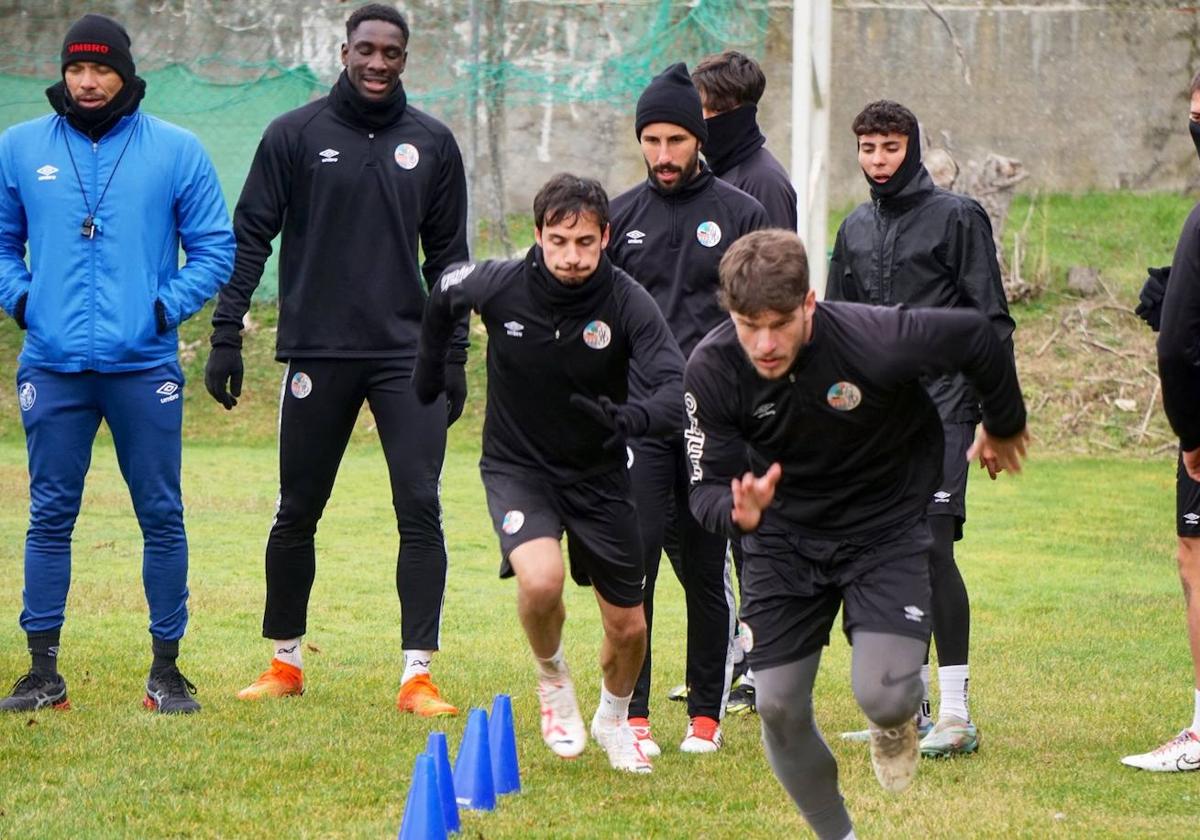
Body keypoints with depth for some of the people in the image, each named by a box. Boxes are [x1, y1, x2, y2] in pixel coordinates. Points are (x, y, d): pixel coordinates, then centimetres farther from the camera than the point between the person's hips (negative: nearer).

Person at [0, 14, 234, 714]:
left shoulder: (176, 151, 4)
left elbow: (215, 249, 7)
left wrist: (168, 306, -6)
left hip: (145, 365, -1)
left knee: (162, 517, 1)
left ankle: (167, 669, 10)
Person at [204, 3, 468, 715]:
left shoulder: (432, 144, 8)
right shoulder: (296, 136, 2)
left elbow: (448, 256, 12)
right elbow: (249, 236, 3)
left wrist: (454, 357, 8)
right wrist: (227, 336, -3)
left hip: (407, 355, 1)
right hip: (318, 355, -1)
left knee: (421, 509, -9)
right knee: (298, 513, 7)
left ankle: (418, 675, -7)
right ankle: (285, 663, 22)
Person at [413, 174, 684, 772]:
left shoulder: (627, 303, -22)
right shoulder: (498, 285, -18)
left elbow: (678, 388, -33)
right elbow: (443, 297, 6)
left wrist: (629, 420, -52)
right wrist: (430, 365, 15)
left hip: (599, 477, 1)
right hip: (517, 469, -1)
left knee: (628, 628, 6)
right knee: (541, 581, -30)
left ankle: (613, 719, 39)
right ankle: (552, 679, 3)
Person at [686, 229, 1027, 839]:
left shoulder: (874, 340, -31)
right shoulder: (711, 370, -22)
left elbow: (975, 338, -13)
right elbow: (706, 489, -16)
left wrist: (1003, 428, 6)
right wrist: (740, 511, -41)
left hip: (887, 530, -3)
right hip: (783, 541, 3)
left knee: (882, 695, -19)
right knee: (779, 708, -2)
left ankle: (896, 719, 21)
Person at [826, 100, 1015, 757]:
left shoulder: (956, 217, -2)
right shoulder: (856, 229, 16)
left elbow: (992, 320, -4)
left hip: (940, 410, -6)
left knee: (931, 546, -16)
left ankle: (956, 714, -15)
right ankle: (911, 705, 17)